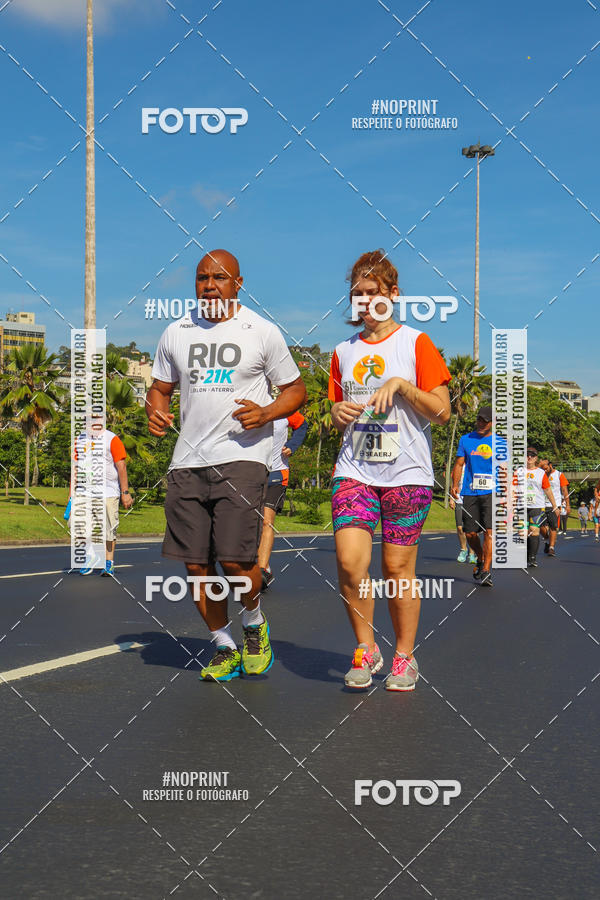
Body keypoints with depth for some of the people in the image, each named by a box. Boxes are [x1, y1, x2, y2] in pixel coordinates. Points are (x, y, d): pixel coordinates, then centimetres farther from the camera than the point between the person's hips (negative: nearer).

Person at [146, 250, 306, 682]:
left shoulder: (263, 332, 2)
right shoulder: (176, 333, 12)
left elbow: (296, 390, 7)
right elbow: (161, 387, 21)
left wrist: (265, 413, -12)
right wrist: (156, 411, -2)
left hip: (242, 456, -4)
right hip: (188, 461, 4)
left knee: (236, 559, -14)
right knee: (196, 565, 2)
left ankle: (254, 623, 17)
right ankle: (225, 648, 21)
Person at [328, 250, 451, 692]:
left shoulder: (415, 343, 1)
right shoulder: (344, 351, 13)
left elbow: (442, 412, -2)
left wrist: (401, 384, -15)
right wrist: (338, 413, -1)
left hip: (406, 473, -3)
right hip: (354, 470, 3)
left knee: (398, 566, 1)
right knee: (349, 560, -14)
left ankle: (405, 657, 17)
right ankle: (366, 648, 5)